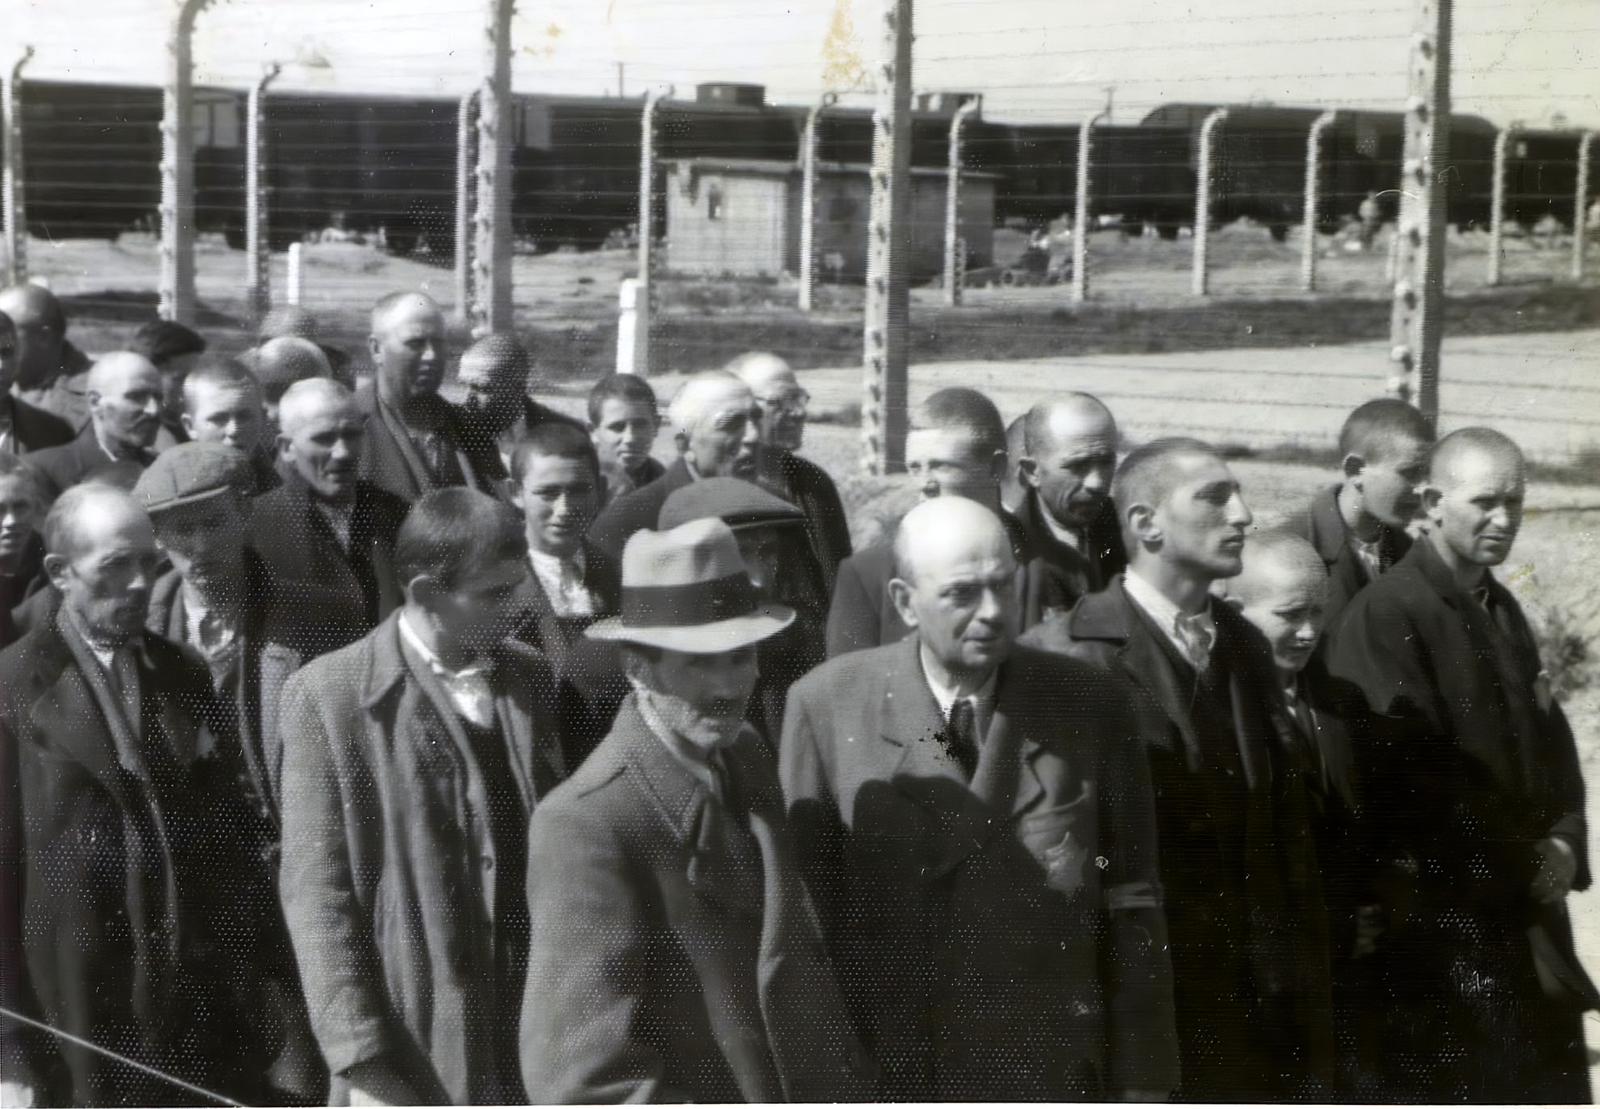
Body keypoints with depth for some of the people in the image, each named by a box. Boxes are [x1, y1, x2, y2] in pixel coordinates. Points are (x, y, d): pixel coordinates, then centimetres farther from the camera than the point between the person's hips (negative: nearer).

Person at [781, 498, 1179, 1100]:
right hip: (884, 1073, -1)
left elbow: (1131, 909, 3)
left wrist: (1141, 1076, 3)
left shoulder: (1090, 707, -1)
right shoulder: (824, 707, -4)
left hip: (1050, 1070, 1)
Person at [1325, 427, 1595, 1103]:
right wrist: (1519, 866, -13)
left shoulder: (1502, 613, 14)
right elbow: (1410, 773, -19)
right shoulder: (1386, 616, -15)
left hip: (1526, 923, 9)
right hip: (1438, 926, -9)